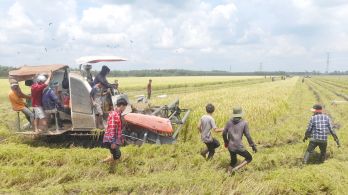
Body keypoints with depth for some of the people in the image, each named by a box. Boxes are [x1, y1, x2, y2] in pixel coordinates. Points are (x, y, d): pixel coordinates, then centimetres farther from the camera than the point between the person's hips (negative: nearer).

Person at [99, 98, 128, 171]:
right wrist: (113, 142, -24)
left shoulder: (118, 115, 15)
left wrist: (121, 138, 28)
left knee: (114, 156, 14)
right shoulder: (114, 115, -17)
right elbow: (112, 129, -22)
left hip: (115, 140, 10)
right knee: (117, 155, -13)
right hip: (110, 140, -10)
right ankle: (102, 162, -1)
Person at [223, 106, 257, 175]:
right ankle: (236, 168, 0)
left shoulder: (229, 121, 3)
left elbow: (224, 133, 5)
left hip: (230, 147, 5)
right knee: (249, 158, 18)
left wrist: (226, 142, 23)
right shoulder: (244, 123, -7)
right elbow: (248, 136, -6)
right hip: (239, 147, -5)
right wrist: (253, 146, 5)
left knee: (233, 161, 28)